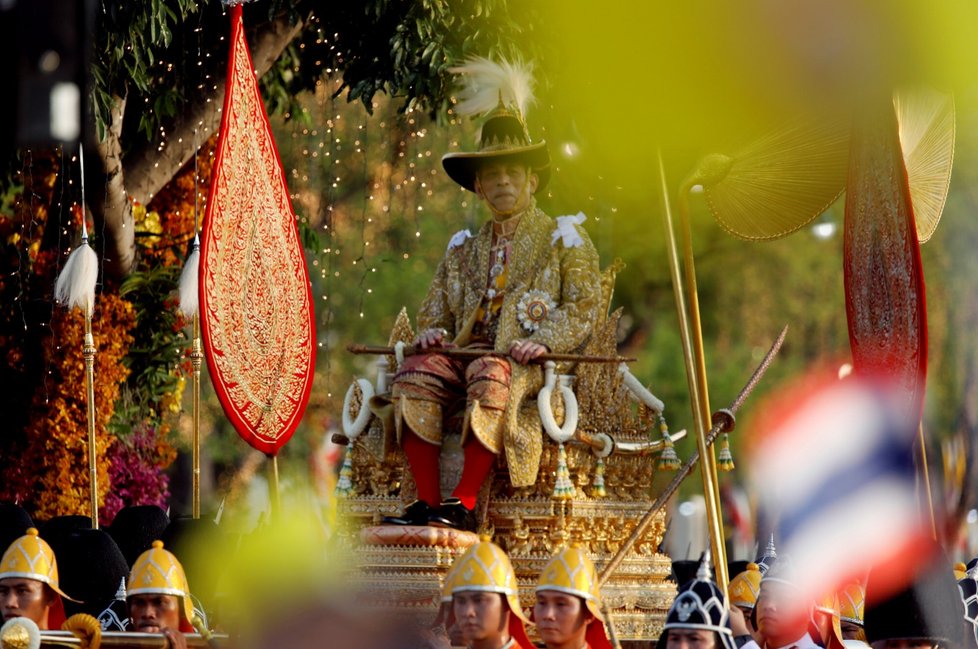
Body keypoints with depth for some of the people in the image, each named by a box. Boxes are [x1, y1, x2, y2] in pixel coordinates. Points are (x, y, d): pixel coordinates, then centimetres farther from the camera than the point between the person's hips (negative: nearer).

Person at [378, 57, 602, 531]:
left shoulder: (564, 239, 12)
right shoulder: (464, 250, 26)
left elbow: (582, 307, 1)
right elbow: (436, 309, 24)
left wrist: (544, 340, -17)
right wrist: (432, 333, 0)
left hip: (531, 363, -4)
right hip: (466, 353, 4)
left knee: (491, 377, -39)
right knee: (415, 373, -27)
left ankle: (463, 505, -42)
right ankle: (426, 502, -33)